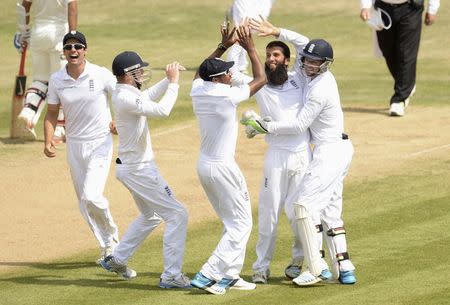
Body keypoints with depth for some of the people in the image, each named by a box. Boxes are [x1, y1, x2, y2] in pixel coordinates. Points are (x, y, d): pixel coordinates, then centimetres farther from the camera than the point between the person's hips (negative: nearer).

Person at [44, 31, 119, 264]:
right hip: (74, 146, 4)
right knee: (84, 203, 7)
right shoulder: (56, 80, -2)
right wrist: (48, 142, -9)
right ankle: (108, 247, 22)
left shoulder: (101, 75, -12)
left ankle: (112, 235, 8)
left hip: (100, 143, -4)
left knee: (91, 196, -18)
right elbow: (52, 113, 5)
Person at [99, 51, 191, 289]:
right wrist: (173, 83, -19)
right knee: (177, 215, -7)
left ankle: (117, 260, 33)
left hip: (129, 168, 10)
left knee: (151, 216, 27)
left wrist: (168, 79, 9)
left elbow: (148, 97, 22)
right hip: (139, 170, -10)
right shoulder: (126, 98, -23)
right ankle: (171, 275, -9)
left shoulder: (122, 92, 7)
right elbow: (162, 110, -31)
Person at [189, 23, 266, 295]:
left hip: (204, 166, 8)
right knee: (240, 224, 0)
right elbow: (261, 79, -7)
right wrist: (250, 47, 0)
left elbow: (201, 72, 24)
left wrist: (224, 46, 21)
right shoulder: (228, 96, -19)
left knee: (233, 222, 20)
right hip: (223, 168, -8)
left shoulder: (198, 90, 0)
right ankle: (208, 275, -9)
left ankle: (229, 275, 20)